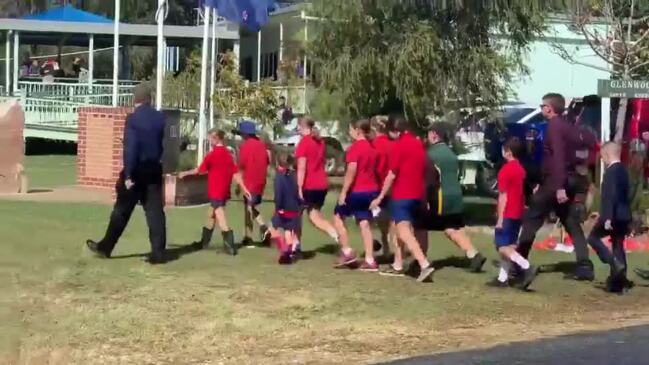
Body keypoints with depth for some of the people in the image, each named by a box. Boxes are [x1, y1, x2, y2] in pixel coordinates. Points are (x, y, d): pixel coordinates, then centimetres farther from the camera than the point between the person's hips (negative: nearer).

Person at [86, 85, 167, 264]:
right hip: (154, 170, 5)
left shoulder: (133, 119, -13)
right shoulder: (160, 118, 4)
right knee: (155, 211, 2)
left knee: (121, 211, 5)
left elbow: (130, 148, -18)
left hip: (137, 170, -4)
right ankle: (158, 252, -2)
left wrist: (128, 175, -17)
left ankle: (105, 247, 16)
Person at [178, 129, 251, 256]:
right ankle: (204, 242, 32)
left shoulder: (212, 154, -11)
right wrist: (244, 188, 3)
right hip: (224, 191, 8)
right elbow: (235, 173, 4)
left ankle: (230, 246, -19)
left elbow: (200, 170, -1)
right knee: (211, 214, 20)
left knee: (220, 217, -11)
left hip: (216, 191, -8)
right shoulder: (228, 154, 8)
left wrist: (185, 173, 13)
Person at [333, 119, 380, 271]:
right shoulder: (372, 147, 11)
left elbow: (351, 171, -20)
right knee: (365, 223, 7)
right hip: (371, 190, 7)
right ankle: (369, 260, 3)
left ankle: (347, 251, 5)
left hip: (356, 190, -7)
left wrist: (343, 192, -18)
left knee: (338, 216, 10)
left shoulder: (355, 147, -14)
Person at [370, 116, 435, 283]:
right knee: (401, 228, 20)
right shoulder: (419, 144, 11)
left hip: (402, 195, -8)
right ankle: (398, 265, 25)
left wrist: (380, 197, -9)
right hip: (417, 194, 8)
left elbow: (392, 174, -14)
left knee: (404, 232, -13)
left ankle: (425, 265, -27)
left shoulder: (400, 145, -12)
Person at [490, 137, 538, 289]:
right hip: (518, 214, 9)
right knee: (509, 246, 9)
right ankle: (503, 278, 9)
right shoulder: (520, 169, 12)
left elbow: (503, 196, -17)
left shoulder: (505, 170, -14)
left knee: (503, 247, -8)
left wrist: (500, 218, -16)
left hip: (507, 214, -9)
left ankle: (527, 267, -21)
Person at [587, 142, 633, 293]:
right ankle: (618, 283, 9)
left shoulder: (611, 171, -14)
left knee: (593, 237, 5)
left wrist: (607, 217, -24)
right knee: (618, 246, 9)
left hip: (613, 215, -9)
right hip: (623, 215, 9)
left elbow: (610, 195, -22)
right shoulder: (623, 170, 14)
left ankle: (614, 262, -10)